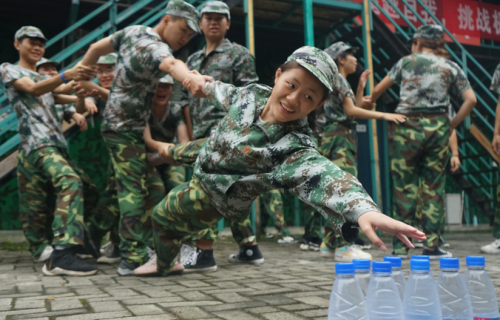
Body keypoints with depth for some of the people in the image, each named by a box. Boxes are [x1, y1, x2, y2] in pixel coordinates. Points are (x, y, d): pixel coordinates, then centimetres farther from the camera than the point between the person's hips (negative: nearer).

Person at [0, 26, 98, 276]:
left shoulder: (44, 78, 31)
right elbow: (34, 89, -11)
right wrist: (67, 75, -30)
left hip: (55, 144, 8)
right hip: (36, 143, -8)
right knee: (70, 182, -30)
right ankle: (62, 254, -39)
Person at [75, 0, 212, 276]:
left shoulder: (133, 31, 7)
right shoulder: (154, 47, -22)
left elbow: (96, 48, 16)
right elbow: (172, 64, -46)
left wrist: (83, 79, 24)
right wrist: (191, 78, -67)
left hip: (116, 125, 10)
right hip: (127, 129, -10)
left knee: (119, 188, 16)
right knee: (135, 191, -11)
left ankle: (92, 241, 27)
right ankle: (133, 259, -11)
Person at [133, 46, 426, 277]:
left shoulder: (295, 147, -43)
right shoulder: (253, 94, -24)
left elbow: (323, 175, -63)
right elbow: (228, 94, 0)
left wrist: (364, 208, -83)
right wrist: (205, 85, 22)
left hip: (212, 193, -6)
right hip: (209, 152, 6)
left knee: (163, 217, 14)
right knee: (191, 150, 37)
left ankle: (165, 265, 46)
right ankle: (169, 151, 76)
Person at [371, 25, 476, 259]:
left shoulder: (406, 61, 7)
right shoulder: (451, 67, 10)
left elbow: (377, 90, 12)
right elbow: (471, 100, 1)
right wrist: (452, 125, 8)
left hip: (408, 127, -1)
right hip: (437, 127, 1)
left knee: (404, 186, 2)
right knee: (434, 186, 6)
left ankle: (400, 246, 4)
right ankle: (431, 245, 6)